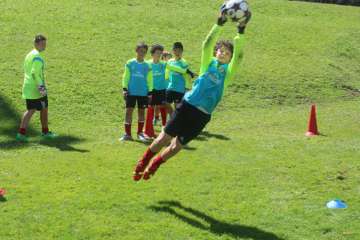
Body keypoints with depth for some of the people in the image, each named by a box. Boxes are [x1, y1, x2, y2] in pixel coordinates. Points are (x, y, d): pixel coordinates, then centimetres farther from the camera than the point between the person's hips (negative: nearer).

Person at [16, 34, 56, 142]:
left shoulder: (29, 55, 16)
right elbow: (35, 73, -25)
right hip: (36, 88, -9)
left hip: (27, 88, 9)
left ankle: (21, 133, 7)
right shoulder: (38, 57, -15)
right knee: (44, 109, 3)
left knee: (30, 110, 12)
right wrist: (41, 86, -26)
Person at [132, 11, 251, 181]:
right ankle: (143, 162, 22)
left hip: (203, 116, 1)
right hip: (187, 106, -1)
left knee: (176, 147, 6)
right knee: (164, 137, 0)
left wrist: (240, 32, -19)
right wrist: (219, 25, -21)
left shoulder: (228, 71, 6)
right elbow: (207, 44, -9)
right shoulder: (209, 64, 6)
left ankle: (153, 166, 29)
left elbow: (238, 55, -9)